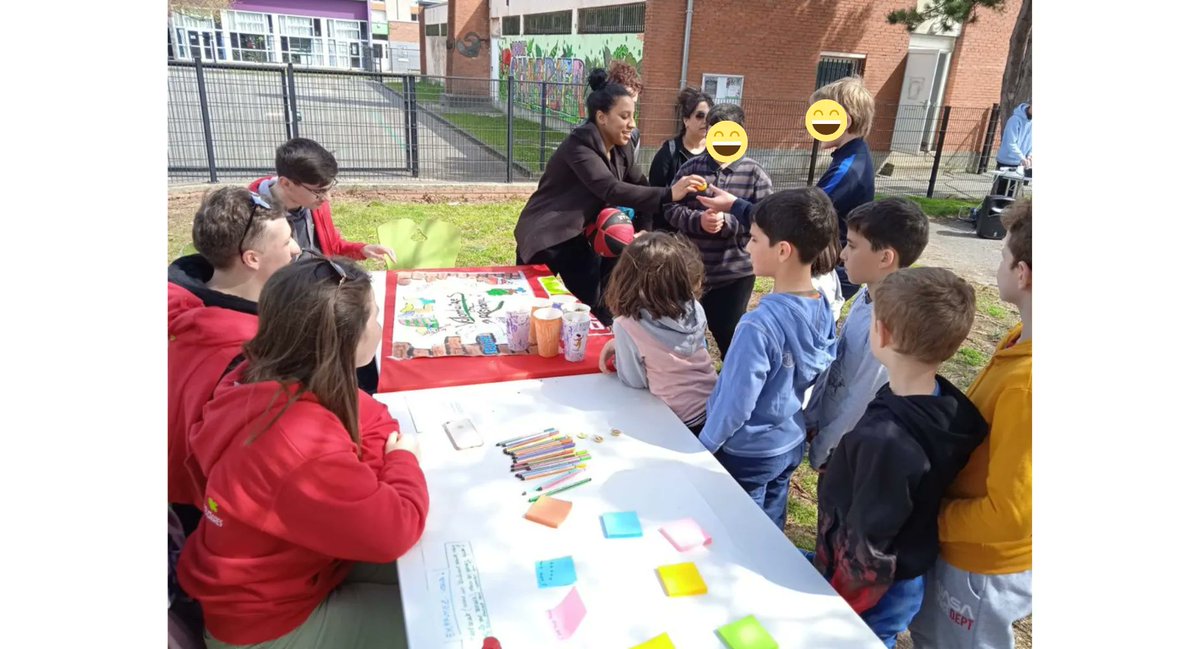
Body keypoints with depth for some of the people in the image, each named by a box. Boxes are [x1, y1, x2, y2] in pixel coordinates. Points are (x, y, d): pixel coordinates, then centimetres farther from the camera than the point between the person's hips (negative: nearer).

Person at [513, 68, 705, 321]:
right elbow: (611, 190, -36)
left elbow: (641, 187, 2)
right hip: (543, 238, -8)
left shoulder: (621, 149, 2)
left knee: (592, 309, 9)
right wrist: (669, 194, -41)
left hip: (576, 237, 8)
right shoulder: (579, 144, -24)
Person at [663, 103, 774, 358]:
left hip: (736, 272, -2)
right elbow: (670, 208, -2)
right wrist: (698, 220, -20)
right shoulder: (691, 167, 1)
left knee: (729, 335, 11)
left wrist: (727, 222, -24)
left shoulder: (755, 173, -4)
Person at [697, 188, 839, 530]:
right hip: (792, 443, 7)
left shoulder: (759, 325, -32)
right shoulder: (823, 307, -8)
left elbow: (736, 403, -25)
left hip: (748, 454, -7)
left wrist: (703, 447, -10)